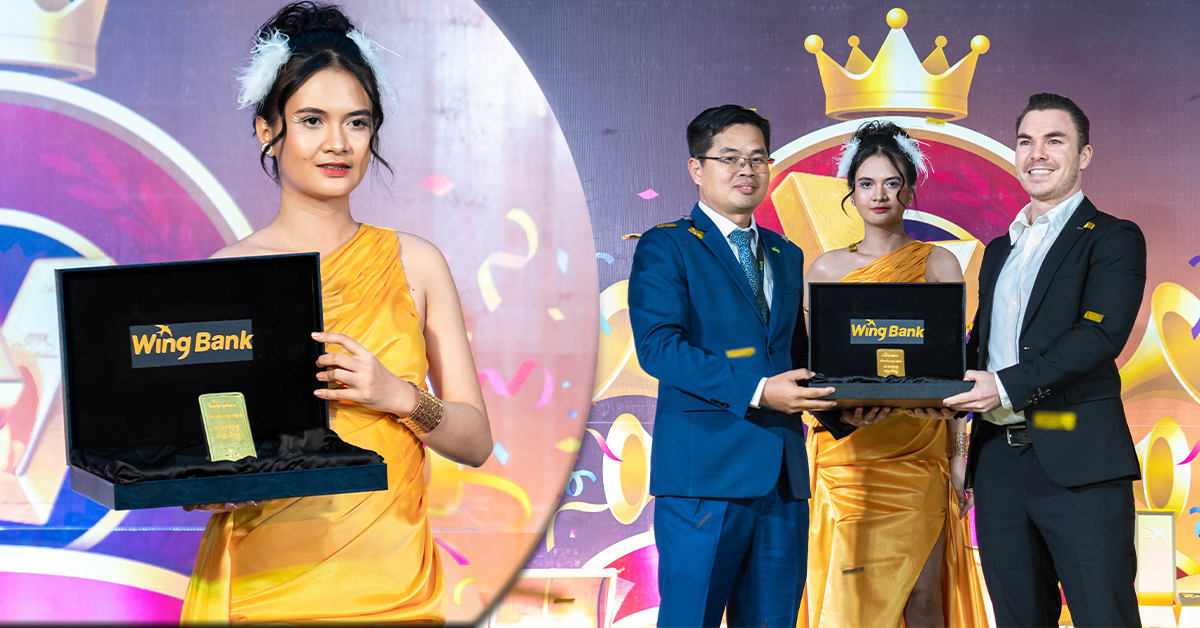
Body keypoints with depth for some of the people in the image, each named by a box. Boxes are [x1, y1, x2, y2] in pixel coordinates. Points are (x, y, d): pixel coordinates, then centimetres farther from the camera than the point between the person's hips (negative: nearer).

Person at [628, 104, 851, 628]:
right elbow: (658, 347, -13)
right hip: (704, 471, -6)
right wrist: (756, 390, -21)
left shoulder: (787, 256, 21)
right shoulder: (665, 247, 0)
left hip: (784, 472, 6)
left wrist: (838, 407, 2)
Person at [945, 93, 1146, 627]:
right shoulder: (999, 250, 21)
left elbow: (1102, 334, -15)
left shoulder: (1113, 238, 0)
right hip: (998, 458, 6)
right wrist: (942, 383, 5)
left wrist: (1007, 385, -22)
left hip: (1078, 463, -6)